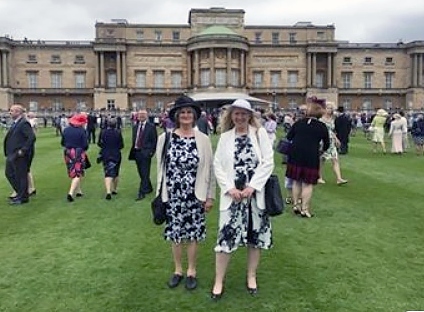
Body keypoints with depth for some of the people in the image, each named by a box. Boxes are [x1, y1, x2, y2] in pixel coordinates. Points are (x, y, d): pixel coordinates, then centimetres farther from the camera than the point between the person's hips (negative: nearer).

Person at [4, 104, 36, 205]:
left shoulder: (24, 123, -17)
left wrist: (23, 150, -23)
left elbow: (32, 137, -26)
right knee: (9, 174, 17)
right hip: (12, 155, 10)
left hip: (19, 156, -10)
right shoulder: (15, 123, 13)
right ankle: (20, 193, 29)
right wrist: (8, 152, 14)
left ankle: (22, 197, 13)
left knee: (21, 176, 0)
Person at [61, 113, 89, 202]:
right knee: (78, 174, 0)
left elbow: (62, 143, 7)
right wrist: (84, 149, 9)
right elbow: (85, 145, -12)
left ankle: (78, 191, 29)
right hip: (79, 154, -5)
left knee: (73, 173, 19)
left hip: (68, 153, 5)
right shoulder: (82, 131, -12)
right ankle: (71, 193, -14)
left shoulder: (66, 130, 2)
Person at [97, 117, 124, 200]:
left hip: (105, 155, 0)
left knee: (108, 173, 1)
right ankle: (114, 190, 29)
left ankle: (108, 191, -16)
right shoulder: (118, 132, -9)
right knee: (116, 173, 17)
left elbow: (99, 144, 0)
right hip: (116, 155, 0)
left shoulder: (103, 132, -5)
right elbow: (121, 145, -6)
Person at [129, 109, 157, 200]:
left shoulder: (151, 126, -4)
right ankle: (148, 188, 30)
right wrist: (133, 150, 9)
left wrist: (152, 151, -11)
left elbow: (154, 140, -5)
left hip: (146, 152, -6)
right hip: (137, 151, 6)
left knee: (144, 173, -7)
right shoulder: (135, 126, 13)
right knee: (141, 173, 13)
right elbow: (134, 139, 16)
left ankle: (142, 192, -7)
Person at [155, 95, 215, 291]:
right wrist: (160, 194, 5)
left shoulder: (203, 139, -4)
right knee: (175, 233, 12)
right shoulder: (165, 138, -2)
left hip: (195, 195, -1)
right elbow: (161, 167, 4)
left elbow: (209, 169, -1)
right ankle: (178, 270, 31)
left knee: (193, 234, 9)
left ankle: (191, 271, 27)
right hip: (172, 194, 1)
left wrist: (210, 196, 0)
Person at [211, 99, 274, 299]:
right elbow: (217, 165, 2)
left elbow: (268, 162, -5)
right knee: (226, 235, -2)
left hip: (256, 194, 0)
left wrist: (252, 187, -13)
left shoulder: (260, 133, 1)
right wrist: (230, 188, -10)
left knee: (255, 235, 9)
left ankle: (251, 276, 28)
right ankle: (219, 281, 11)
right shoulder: (225, 137, 6)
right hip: (232, 194, 0)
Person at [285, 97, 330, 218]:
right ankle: (304, 209, 4)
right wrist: (321, 150, 26)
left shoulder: (298, 123, 6)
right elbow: (326, 144, 7)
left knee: (296, 181, 14)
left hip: (295, 155, 3)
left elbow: (288, 138, 10)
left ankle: (296, 205, 20)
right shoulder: (321, 126, 1)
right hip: (311, 157, -3)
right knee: (308, 183, 3)